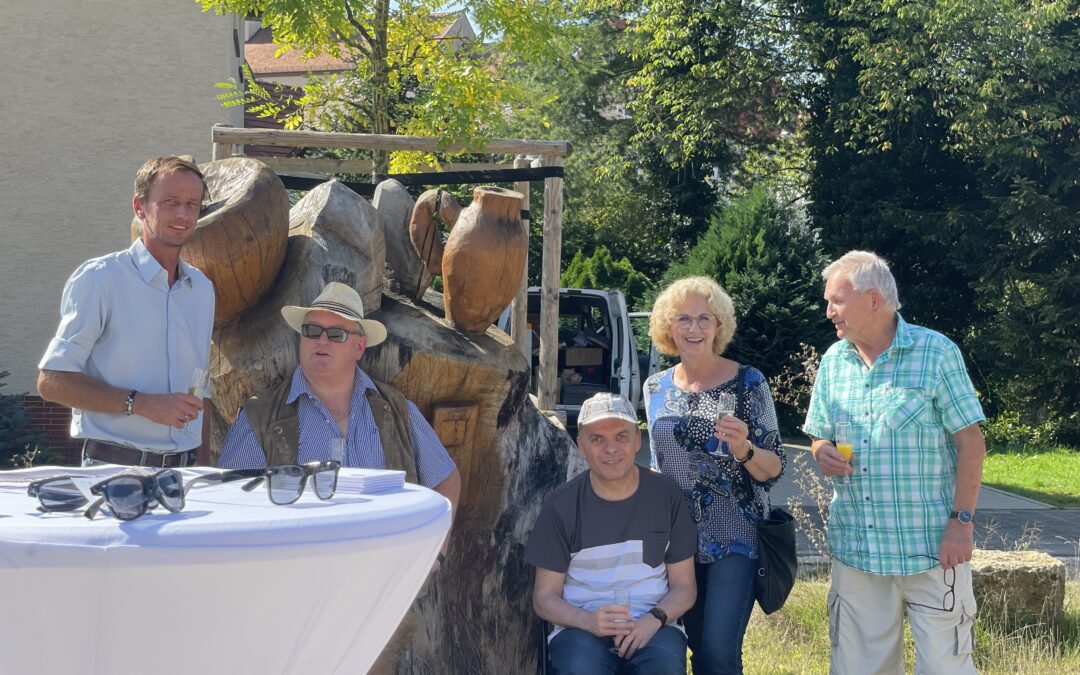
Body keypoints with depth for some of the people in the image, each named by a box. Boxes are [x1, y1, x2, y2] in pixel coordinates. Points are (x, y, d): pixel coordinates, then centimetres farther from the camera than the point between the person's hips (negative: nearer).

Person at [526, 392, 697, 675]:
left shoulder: (666, 496, 3)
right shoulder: (562, 504, 0)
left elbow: (683, 587, 7)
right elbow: (544, 597, 3)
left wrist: (653, 620, -14)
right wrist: (588, 621, -18)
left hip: (653, 627, 1)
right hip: (581, 627, -1)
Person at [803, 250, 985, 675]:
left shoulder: (936, 352, -7)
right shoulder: (833, 361, 8)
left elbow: (969, 441, -7)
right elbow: (819, 435, 17)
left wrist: (961, 522, -13)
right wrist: (822, 453, -7)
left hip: (931, 545, -5)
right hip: (854, 546, 5)